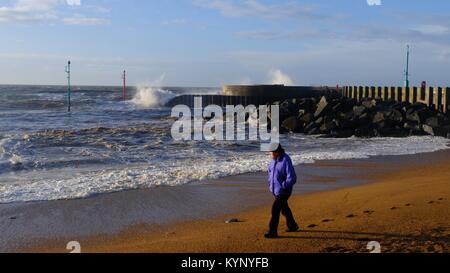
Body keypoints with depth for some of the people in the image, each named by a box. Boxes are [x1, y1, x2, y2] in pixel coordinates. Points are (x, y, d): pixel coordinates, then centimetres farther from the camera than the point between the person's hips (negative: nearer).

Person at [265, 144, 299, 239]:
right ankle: (293, 226, 40)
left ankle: (273, 232, -3)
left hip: (284, 191, -9)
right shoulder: (274, 160, 1)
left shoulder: (286, 161, -24)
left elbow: (292, 178, -26)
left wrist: (282, 186, -21)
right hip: (276, 190, 9)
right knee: (284, 209, 22)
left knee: (275, 210, -10)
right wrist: (270, 183, 11)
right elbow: (270, 171, 21)